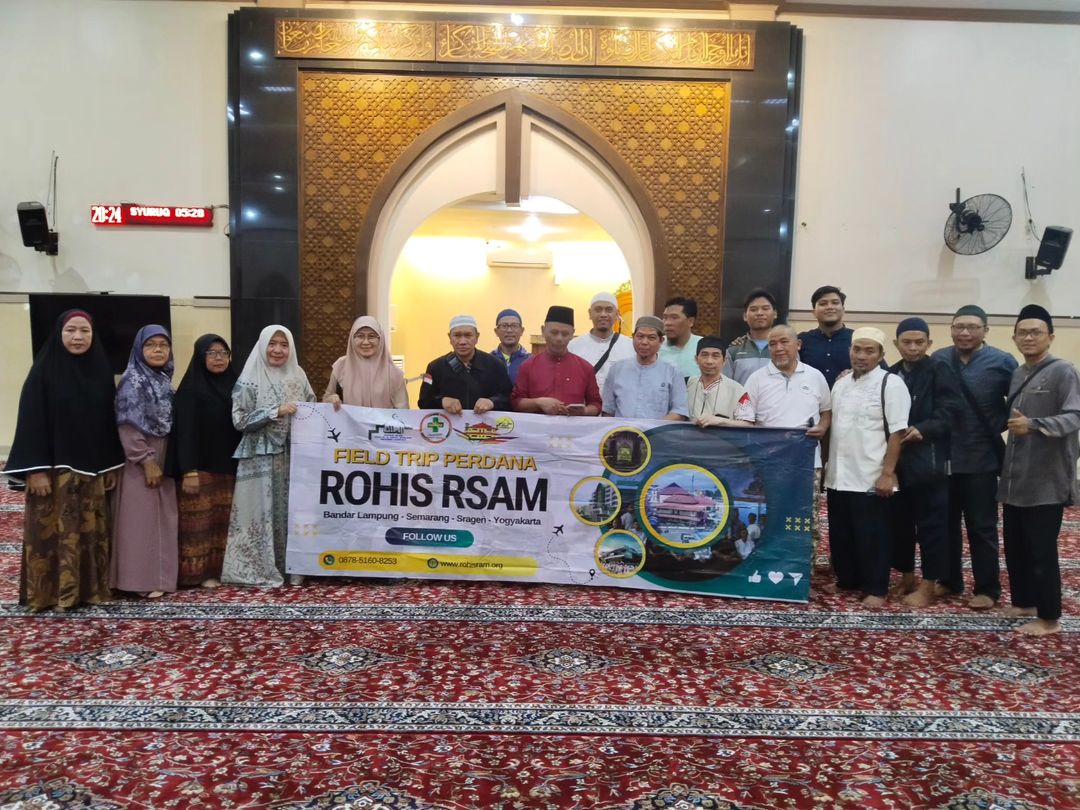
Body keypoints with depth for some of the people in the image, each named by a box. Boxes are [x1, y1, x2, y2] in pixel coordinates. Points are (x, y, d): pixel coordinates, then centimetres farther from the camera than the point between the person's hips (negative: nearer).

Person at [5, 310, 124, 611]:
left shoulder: (101, 371, 7)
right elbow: (32, 421, -9)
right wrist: (35, 469, -15)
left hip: (92, 468, 4)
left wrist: (112, 465, 7)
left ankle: (91, 587, 20)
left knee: (91, 530, 9)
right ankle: (49, 592, 14)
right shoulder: (44, 370, -6)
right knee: (54, 531, 1)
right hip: (54, 468, -4)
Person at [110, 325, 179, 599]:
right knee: (141, 518, -3)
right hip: (139, 460, -7)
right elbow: (128, 426, -16)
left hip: (163, 457, 7)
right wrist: (147, 460, -18)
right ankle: (142, 578, 4)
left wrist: (165, 460, 11)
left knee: (161, 517, 11)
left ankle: (158, 574, 20)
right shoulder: (132, 381, -11)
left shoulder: (164, 380, 11)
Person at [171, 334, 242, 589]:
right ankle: (202, 571, 8)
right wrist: (188, 471, -18)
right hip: (201, 468, -5)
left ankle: (225, 567, 17)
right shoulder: (190, 389, -7)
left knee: (226, 519, 8)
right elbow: (185, 432, -11)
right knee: (202, 520, -1)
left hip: (229, 466, 5)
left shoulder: (233, 386, 9)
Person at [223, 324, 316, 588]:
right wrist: (275, 412, -18)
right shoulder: (249, 380, -3)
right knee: (264, 511, -1)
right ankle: (261, 570, 9)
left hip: (294, 455, 4)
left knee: (293, 510, 7)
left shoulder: (298, 376, 10)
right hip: (261, 457, -4)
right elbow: (239, 420, -9)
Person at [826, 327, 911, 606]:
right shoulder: (841, 385, 12)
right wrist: (827, 466, 15)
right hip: (838, 476, 6)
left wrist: (887, 474, -16)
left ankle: (875, 589, 14)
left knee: (872, 536, 2)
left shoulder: (891, 384, -8)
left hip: (871, 478, -6)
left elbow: (897, 433, -12)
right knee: (840, 534, 14)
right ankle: (846, 580, 29)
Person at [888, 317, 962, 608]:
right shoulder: (891, 375, 11)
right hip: (898, 460, 5)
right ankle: (906, 577, 25)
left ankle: (928, 585, 10)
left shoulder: (939, 372, -3)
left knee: (931, 524, 1)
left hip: (929, 461, -5)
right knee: (899, 522, 11)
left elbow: (948, 413, -12)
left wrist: (922, 430, -26)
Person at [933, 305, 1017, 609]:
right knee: (946, 523, 13)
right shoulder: (938, 360, 2)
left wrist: (1001, 426, -7)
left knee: (982, 527, 6)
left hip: (981, 459, -3)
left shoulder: (1002, 362, -6)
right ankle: (949, 580, 28)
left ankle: (987, 589, 19)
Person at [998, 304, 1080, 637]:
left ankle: (1049, 618, 12)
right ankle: (1024, 602, 30)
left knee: (1042, 550, -1)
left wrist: (1033, 425, -33)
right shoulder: (1016, 375, 13)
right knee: (1014, 546, 15)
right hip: (1015, 479, 7)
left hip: (1047, 480, -7)